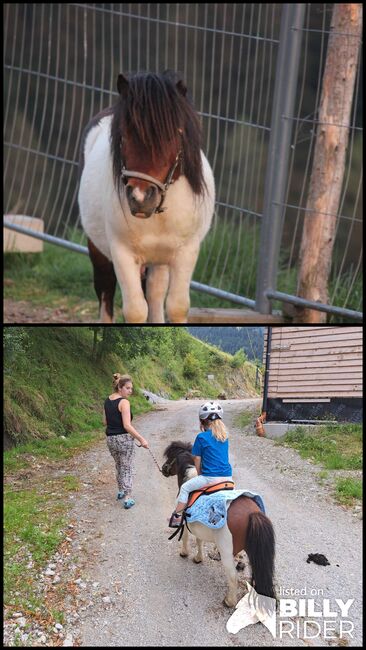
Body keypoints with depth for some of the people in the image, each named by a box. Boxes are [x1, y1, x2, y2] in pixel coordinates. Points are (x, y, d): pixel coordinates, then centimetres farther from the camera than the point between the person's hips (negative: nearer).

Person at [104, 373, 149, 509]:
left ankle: (121, 491, 38)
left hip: (110, 439, 7)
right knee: (127, 468, 3)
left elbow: (105, 422, 12)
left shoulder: (108, 400, 6)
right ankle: (127, 498, 2)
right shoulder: (124, 402, -18)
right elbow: (127, 426, -24)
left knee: (119, 466, 24)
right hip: (124, 439, -7)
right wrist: (141, 439, -23)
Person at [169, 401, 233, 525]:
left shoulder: (202, 437, -6)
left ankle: (177, 516, 14)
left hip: (210, 477, -5)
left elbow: (197, 460, 1)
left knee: (185, 488, 14)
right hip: (228, 477, 5)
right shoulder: (225, 436, 10)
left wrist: (200, 475, 14)